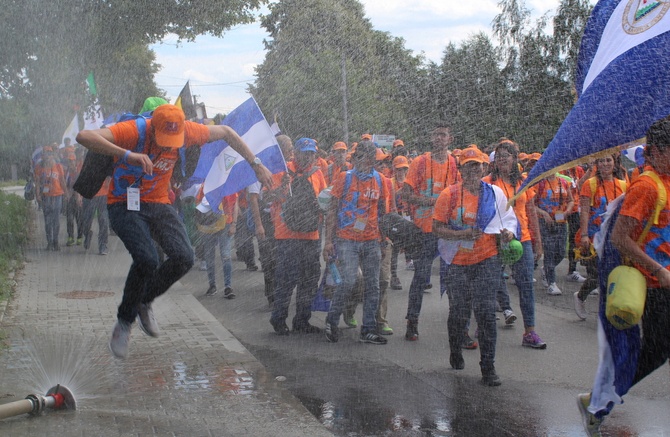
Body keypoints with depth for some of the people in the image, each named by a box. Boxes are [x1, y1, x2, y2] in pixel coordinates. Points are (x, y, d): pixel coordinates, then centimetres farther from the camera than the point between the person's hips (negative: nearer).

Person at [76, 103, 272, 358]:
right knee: (146, 259, -27)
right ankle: (124, 321, -4)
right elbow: (84, 136, -39)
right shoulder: (133, 131, -25)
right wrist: (126, 154, -52)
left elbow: (226, 132, 6)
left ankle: (144, 302, 9)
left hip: (158, 204, 4)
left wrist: (256, 164, 3)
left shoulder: (185, 131, -12)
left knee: (184, 258, -18)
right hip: (125, 205, -4)